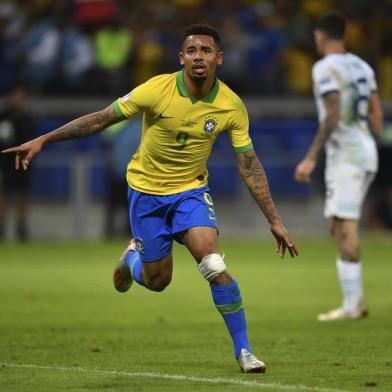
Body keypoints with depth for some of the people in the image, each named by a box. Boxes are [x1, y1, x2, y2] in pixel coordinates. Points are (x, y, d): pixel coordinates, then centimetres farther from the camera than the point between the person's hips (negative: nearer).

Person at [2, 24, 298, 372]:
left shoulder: (231, 106, -15)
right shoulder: (158, 90, -21)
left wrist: (274, 220, -8)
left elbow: (250, 167, -7)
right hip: (147, 189, -1)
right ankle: (133, 256, 43)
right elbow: (100, 120, -12)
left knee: (214, 266, -22)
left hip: (191, 190, 1)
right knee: (157, 280, 6)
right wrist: (42, 141, -13)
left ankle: (243, 350, -10)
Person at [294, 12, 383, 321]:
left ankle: (352, 304, -13)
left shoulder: (326, 67, -8)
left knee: (345, 227, -9)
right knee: (340, 227, 13)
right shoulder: (361, 66, 16)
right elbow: (377, 115, 16)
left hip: (346, 154, -9)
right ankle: (355, 301, 8)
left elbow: (333, 116, -18)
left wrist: (311, 158, -17)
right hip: (367, 152, 9)